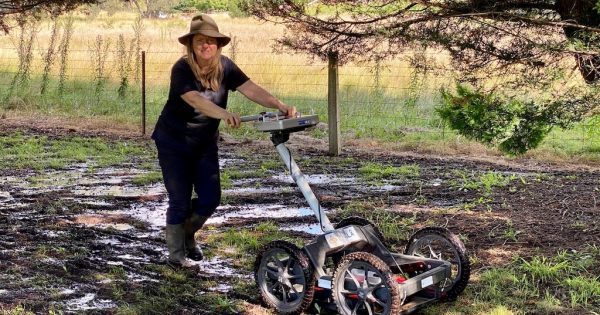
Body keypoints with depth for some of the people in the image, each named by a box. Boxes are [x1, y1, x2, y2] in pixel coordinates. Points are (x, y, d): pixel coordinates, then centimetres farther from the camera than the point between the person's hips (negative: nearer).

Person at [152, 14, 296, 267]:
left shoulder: (224, 67, -10)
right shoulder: (181, 69, -25)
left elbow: (251, 89, -22)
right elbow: (195, 99, -42)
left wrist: (280, 106, -38)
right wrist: (224, 114, -59)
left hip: (205, 144, 5)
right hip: (173, 143, -5)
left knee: (210, 199, 2)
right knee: (180, 201, -2)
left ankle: (187, 234, 30)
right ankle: (176, 254, 15)